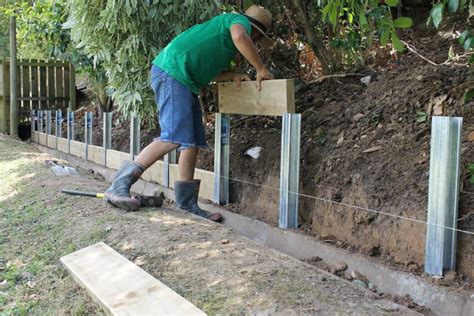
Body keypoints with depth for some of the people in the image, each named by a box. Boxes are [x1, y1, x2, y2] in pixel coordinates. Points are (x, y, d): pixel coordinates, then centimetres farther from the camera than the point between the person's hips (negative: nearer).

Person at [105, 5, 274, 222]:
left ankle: (187, 204, 5)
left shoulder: (223, 25, 31)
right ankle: (119, 186, -22)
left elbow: (206, 70, 25)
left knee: (193, 141, 5)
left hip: (185, 82, 11)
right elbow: (239, 36, -21)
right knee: (174, 137, -21)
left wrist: (232, 76, 11)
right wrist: (261, 69, -13)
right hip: (172, 70, -11)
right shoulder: (239, 20, 5)